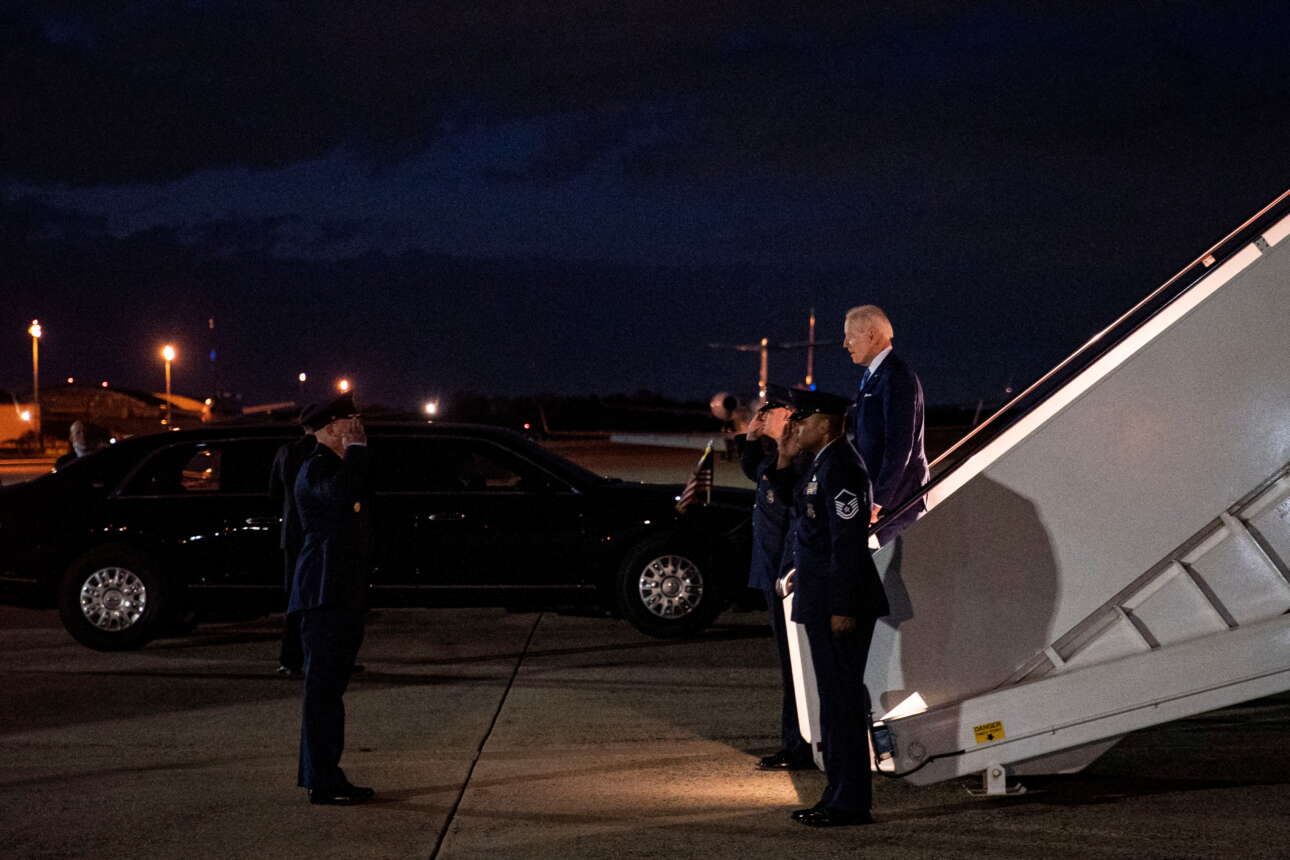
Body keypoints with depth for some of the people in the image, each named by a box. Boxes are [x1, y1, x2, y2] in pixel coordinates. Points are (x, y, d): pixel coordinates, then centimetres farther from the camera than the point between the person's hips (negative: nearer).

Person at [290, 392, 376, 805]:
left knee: (328, 686, 14)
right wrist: (356, 449, -23)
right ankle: (323, 782, -7)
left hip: (345, 596, 10)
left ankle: (320, 774, 20)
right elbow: (341, 495, -33)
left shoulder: (342, 465, 20)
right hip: (325, 595, -10)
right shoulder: (316, 468, -10)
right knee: (324, 687, -8)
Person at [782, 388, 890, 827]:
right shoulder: (819, 464, 15)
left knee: (842, 700, -5)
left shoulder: (840, 467, -17)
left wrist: (842, 609, -22)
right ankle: (840, 795, 23)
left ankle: (851, 803, 1)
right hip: (820, 601, 11)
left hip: (838, 603, -11)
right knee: (835, 698, 15)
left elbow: (848, 540, -21)